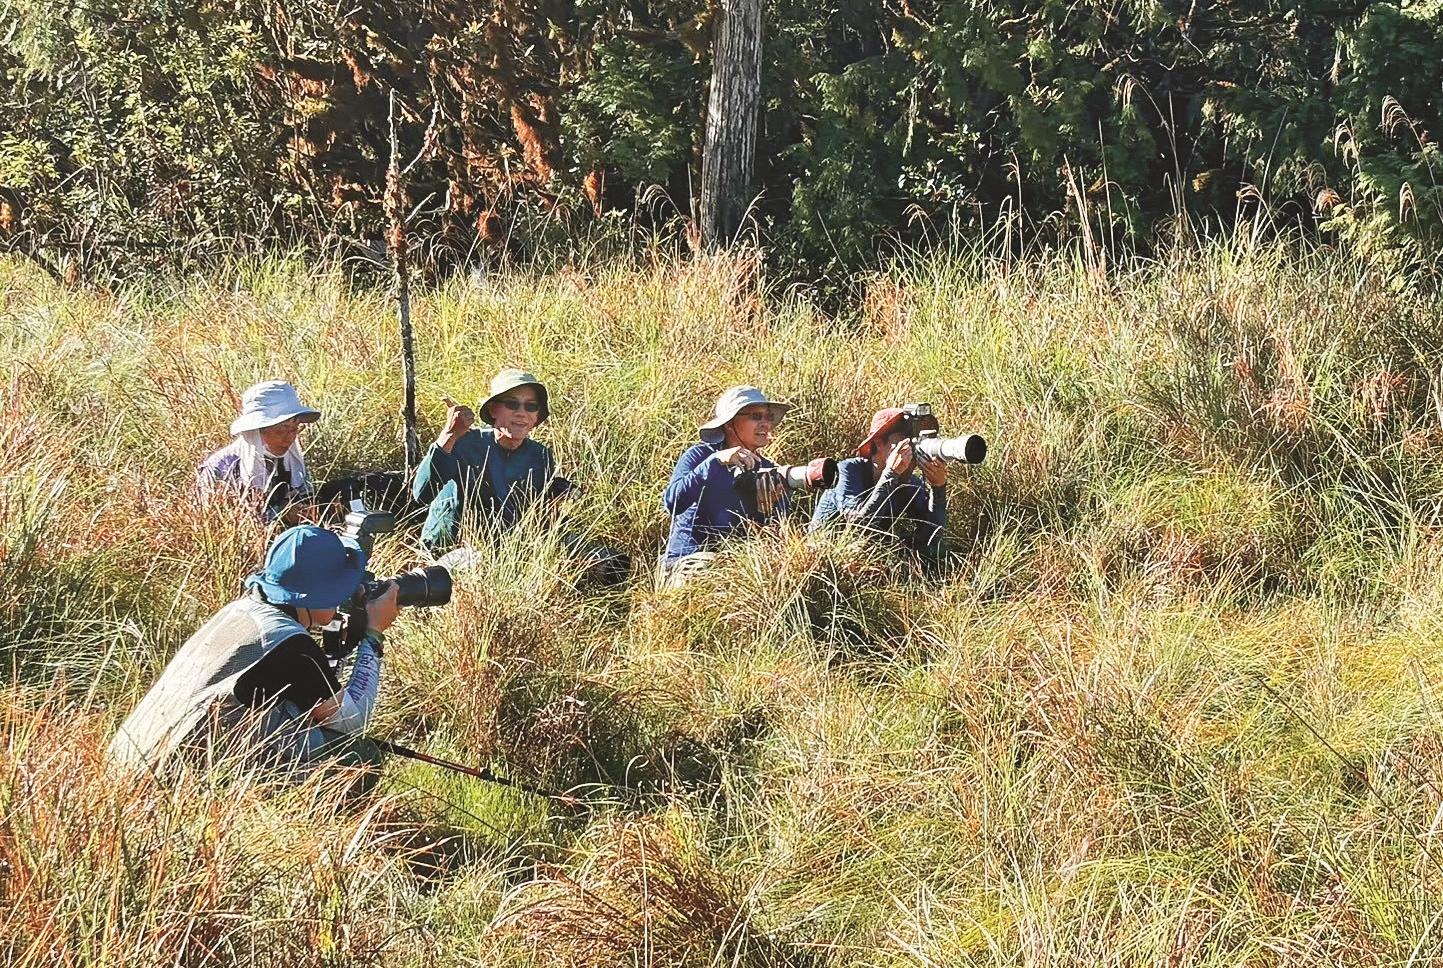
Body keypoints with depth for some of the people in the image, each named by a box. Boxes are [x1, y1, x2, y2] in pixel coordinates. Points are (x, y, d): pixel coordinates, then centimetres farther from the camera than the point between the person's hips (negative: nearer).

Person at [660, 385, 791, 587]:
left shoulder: (769, 472, 11)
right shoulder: (699, 455, -2)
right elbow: (672, 503, -21)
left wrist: (770, 510, -14)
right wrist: (716, 461, -27)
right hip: (688, 561, -4)